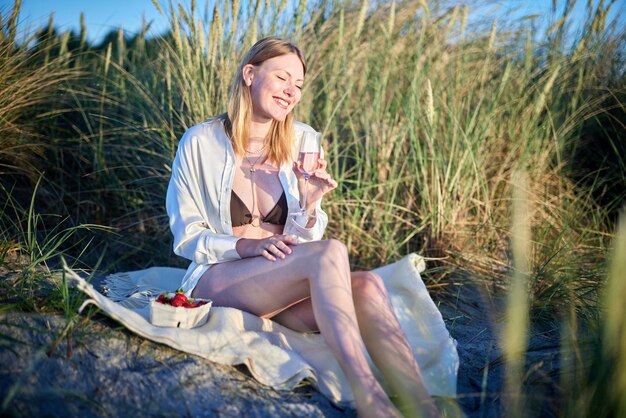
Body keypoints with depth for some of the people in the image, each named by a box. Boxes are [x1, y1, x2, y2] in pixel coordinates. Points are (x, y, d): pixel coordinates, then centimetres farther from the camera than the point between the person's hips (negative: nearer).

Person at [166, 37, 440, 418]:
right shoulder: (200, 142, -6)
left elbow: (308, 239, 6)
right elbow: (187, 238, -2)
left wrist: (309, 206, -18)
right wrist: (248, 246, -20)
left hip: (284, 285, 4)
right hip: (218, 279, -3)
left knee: (367, 286, -29)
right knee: (329, 253, -32)